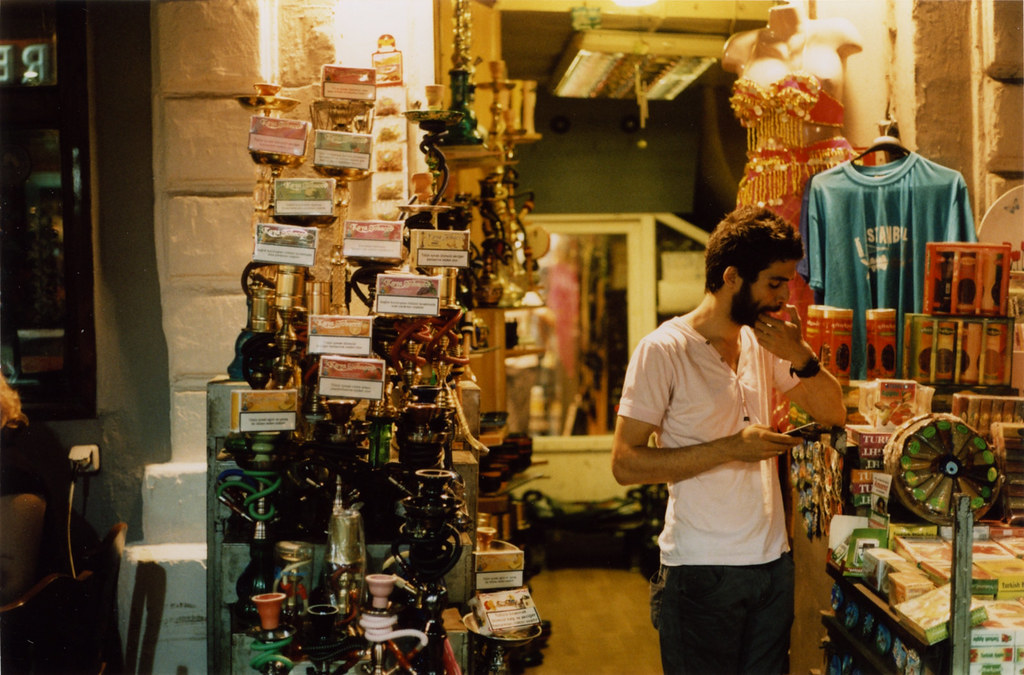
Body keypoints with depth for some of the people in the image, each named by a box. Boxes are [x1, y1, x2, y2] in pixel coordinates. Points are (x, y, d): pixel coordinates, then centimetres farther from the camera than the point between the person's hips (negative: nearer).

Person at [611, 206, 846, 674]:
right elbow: (625, 464, -16)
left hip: (772, 562, 6)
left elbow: (832, 413, 13)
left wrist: (801, 357, -6)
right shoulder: (663, 350, -13)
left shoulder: (765, 343, 7)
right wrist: (730, 448, -20)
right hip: (701, 571, -6)